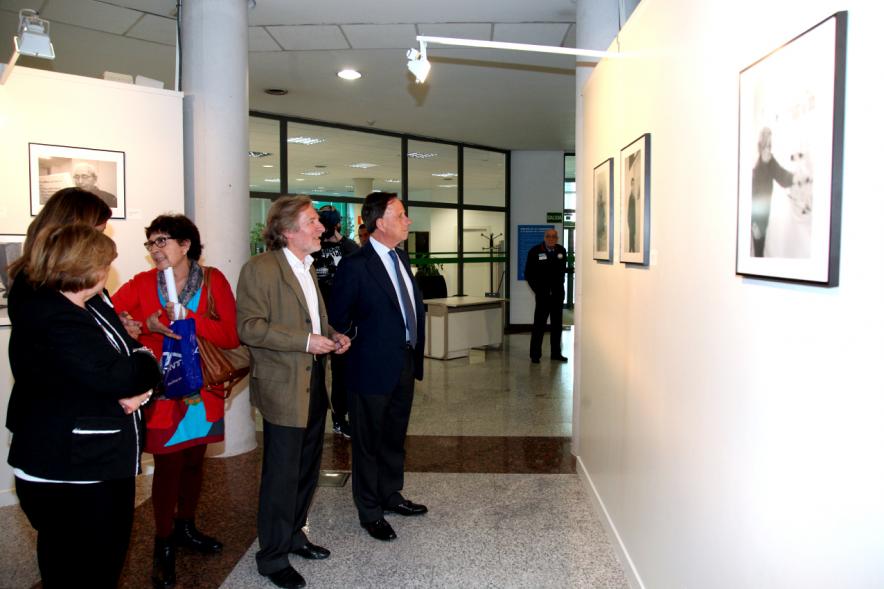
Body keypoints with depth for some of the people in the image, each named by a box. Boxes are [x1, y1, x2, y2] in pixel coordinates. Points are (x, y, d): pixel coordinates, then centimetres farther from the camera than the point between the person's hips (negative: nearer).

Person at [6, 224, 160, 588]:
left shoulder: (88, 306, 6)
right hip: (67, 478, -9)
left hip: (102, 462, 9)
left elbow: (126, 348, 11)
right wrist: (146, 363, -7)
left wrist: (137, 386, -11)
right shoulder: (54, 321, -23)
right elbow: (116, 376, -29)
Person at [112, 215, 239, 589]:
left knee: (194, 461, 17)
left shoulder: (213, 281, -4)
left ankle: (185, 528, 39)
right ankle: (164, 545, 22)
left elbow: (231, 336, -11)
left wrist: (190, 318, -22)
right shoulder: (141, 285, -2)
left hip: (203, 392, 2)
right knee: (167, 467, 1)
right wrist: (147, 325, -25)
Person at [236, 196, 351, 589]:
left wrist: (334, 336, 5)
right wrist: (304, 341, -23)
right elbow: (248, 326, -20)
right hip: (284, 388, -8)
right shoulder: (260, 268, -13)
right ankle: (272, 557, 18)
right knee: (282, 475, 1)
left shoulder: (308, 268, 14)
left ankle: (293, 535, 37)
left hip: (314, 383, 8)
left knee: (307, 469, 18)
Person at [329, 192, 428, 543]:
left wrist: (416, 354, 10)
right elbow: (337, 318, -12)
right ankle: (370, 512, 24)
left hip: (405, 364, 8)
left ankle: (391, 496, 40)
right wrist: (357, 343, -3)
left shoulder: (401, 258, 7)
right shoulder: (356, 265, -18)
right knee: (368, 443, 9)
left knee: (394, 438, 22)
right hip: (374, 367, -8)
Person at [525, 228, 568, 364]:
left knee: (557, 325, 10)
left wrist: (560, 287, 8)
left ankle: (556, 353, 19)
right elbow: (528, 274, -3)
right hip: (542, 295, -4)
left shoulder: (561, 251, 4)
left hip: (557, 295, 4)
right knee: (539, 325, -1)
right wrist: (538, 290, -5)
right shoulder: (535, 251, -7)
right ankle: (535, 355, 5)